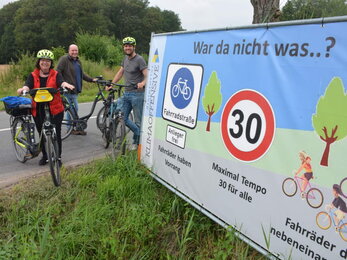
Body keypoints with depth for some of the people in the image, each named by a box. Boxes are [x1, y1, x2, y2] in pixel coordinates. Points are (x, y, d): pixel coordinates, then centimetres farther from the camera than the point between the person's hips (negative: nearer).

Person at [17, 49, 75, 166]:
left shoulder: (56, 74, 4)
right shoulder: (33, 75, 7)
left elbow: (61, 82, -16)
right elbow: (27, 86, -9)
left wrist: (67, 85, -40)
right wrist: (22, 89, -33)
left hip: (55, 109, -2)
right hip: (38, 110, 2)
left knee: (56, 134, 1)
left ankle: (58, 157, 16)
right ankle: (45, 156, 28)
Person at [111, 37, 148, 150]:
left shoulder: (139, 59, -10)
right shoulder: (126, 58, 13)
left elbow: (147, 75, -18)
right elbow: (120, 72, 21)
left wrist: (142, 83, -38)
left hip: (137, 94, -8)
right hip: (126, 93, 8)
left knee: (138, 121, 0)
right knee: (123, 118, 10)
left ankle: (136, 142, 16)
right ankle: (141, 135, 25)